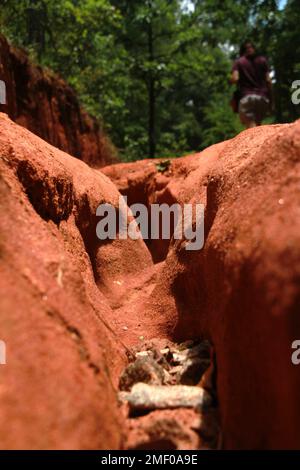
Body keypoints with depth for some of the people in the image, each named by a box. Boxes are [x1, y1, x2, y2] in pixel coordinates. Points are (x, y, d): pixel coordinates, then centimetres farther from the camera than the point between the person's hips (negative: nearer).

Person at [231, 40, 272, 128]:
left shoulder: (238, 62, 8)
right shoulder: (263, 60, 15)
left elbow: (235, 79, -7)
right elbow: (268, 80, 7)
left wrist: (231, 80, 15)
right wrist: (270, 98, 11)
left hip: (246, 97, -3)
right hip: (262, 97, 3)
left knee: (251, 126, -9)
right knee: (258, 123, 14)